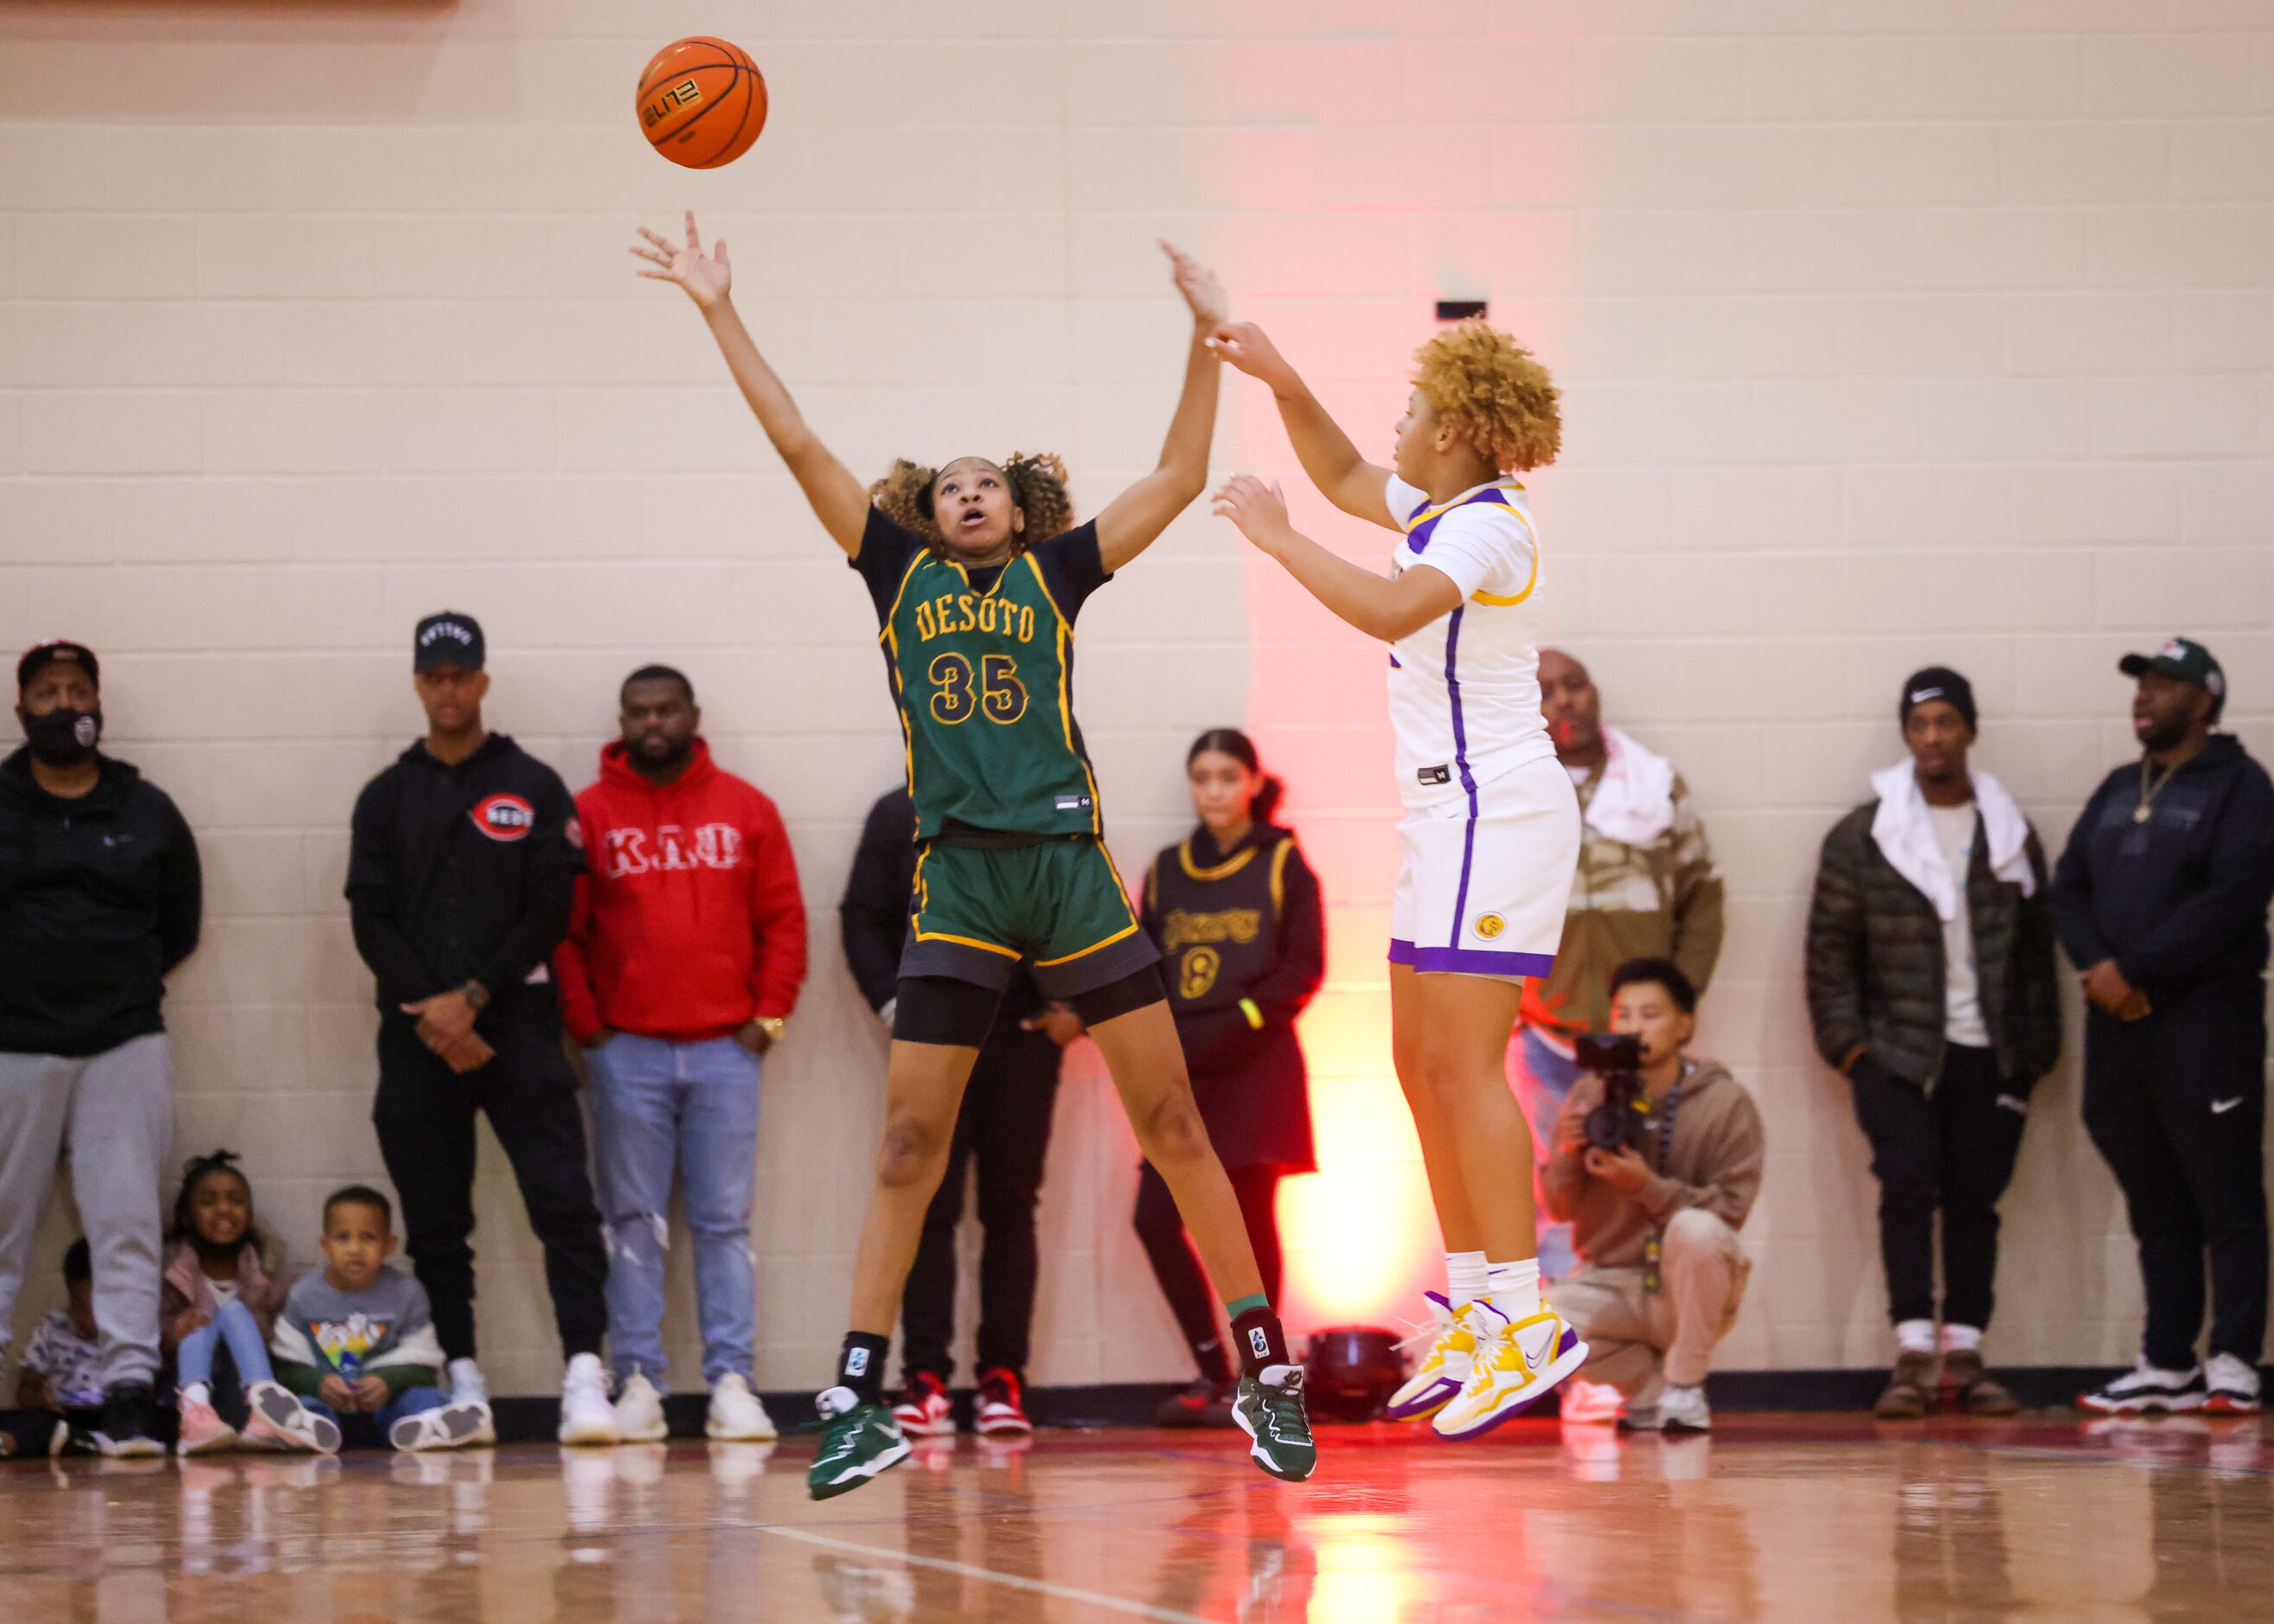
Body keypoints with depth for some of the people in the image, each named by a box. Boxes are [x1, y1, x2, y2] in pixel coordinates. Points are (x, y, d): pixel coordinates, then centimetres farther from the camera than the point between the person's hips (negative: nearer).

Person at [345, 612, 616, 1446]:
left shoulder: (534, 789, 7)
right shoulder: (386, 799, 13)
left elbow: (551, 909, -1)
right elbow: (370, 918, 5)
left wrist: (474, 997, -10)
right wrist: (425, 1007, -9)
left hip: (516, 1023, -2)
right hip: (416, 1033, 3)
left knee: (561, 1198, -14)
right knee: (433, 1218, 3)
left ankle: (585, 1372, -19)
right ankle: (461, 1379, 10)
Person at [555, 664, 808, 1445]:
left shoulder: (745, 809, 8)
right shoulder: (590, 815, 5)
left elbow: (783, 919, 7)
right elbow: (563, 930, 4)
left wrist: (769, 1015, -1)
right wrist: (583, 1022, -4)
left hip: (725, 1049, 0)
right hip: (627, 1051, 0)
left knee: (725, 1223, 1)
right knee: (633, 1224, 1)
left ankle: (731, 1384, 1)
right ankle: (638, 1385, 3)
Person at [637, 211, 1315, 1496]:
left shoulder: (1056, 574, 12)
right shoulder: (901, 572, 12)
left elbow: (1181, 479, 8)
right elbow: (798, 445, 10)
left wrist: (1207, 340, 2)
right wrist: (723, 313, 8)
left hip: (1073, 863, 0)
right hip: (957, 881, 0)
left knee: (1174, 1120, -1)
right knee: (910, 1147, -1)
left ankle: (1266, 1372, 3)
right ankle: (862, 1404, 3)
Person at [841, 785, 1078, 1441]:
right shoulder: (899, 816, 8)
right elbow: (862, 919, 6)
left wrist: (1076, 1007, -1)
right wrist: (891, 1003, -7)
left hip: (1024, 1041, 1)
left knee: (1011, 1209, 2)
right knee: (930, 1209, -5)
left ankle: (1003, 1378, 4)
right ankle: (925, 1377, -4)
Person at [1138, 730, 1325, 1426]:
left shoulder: (1282, 865, 2)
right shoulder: (1167, 870, 14)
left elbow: (1303, 968, -4)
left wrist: (1234, 1026, -14)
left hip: (1254, 1070, -4)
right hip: (1181, 1072, 4)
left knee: (1252, 1220, -4)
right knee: (1155, 1219, -5)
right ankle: (1212, 1373, 7)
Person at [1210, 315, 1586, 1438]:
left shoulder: (1488, 526, -15)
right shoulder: (1437, 508, 14)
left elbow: (1389, 609, -32)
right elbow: (1344, 479, 32)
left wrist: (1276, 538, -22)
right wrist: (1283, 385, 19)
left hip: (1497, 813, -10)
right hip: (1451, 815, 10)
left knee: (1463, 1063, -13)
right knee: (1420, 1062, 9)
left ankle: (1526, 1321, -14)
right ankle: (1471, 1314, 13)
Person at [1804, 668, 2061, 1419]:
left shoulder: (2012, 835, 10)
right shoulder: (1860, 836, 2)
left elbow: (2036, 951, 11)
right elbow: (1829, 949, 2)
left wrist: (2035, 1049, 5)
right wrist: (1847, 1044, -5)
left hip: (1989, 1055, 2)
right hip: (1896, 1053, -2)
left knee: (1976, 1200, 1)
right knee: (1909, 1187, -15)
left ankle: (1963, 1357, 6)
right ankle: (1914, 1356, -16)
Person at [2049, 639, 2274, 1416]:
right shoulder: (2118, 790, 19)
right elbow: (2070, 884, 12)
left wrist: (2136, 970, -16)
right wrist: (2099, 966, -7)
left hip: (2204, 1019, -6)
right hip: (2117, 1025, 6)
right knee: (2155, 1203, 9)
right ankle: (2167, 1365, 13)